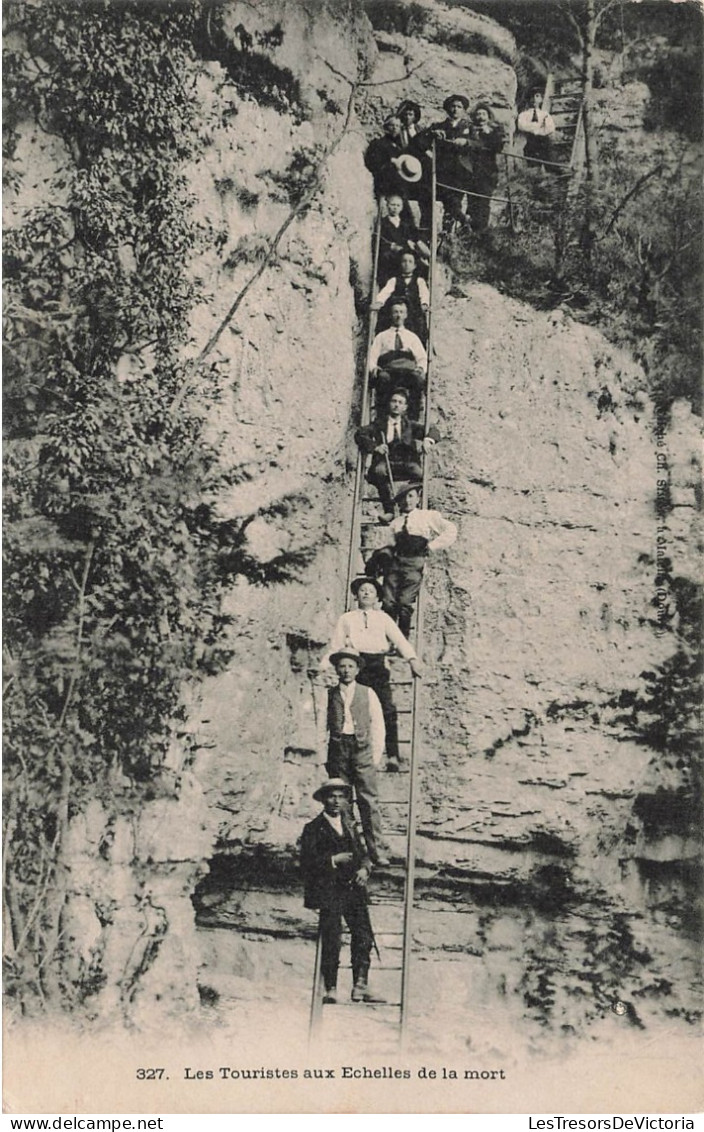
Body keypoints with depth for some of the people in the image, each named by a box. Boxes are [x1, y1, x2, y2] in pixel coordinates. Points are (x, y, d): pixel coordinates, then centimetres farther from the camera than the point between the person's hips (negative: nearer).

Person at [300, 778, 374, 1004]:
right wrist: (333, 860, -15)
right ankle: (330, 989, 3)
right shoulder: (313, 829, 3)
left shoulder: (349, 826, 21)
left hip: (354, 889, 5)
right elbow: (307, 862, -6)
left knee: (363, 937, -7)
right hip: (329, 892, -5)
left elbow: (362, 854, 22)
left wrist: (364, 868, 1)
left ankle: (360, 986, -1)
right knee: (331, 941, -7)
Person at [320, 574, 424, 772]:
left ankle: (392, 756, -15)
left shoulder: (383, 618, 22)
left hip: (378, 665, 0)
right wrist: (322, 667, 2)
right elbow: (335, 645, 15)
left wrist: (412, 659, -8)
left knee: (388, 709, -13)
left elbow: (399, 639, 8)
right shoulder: (346, 618, 22)